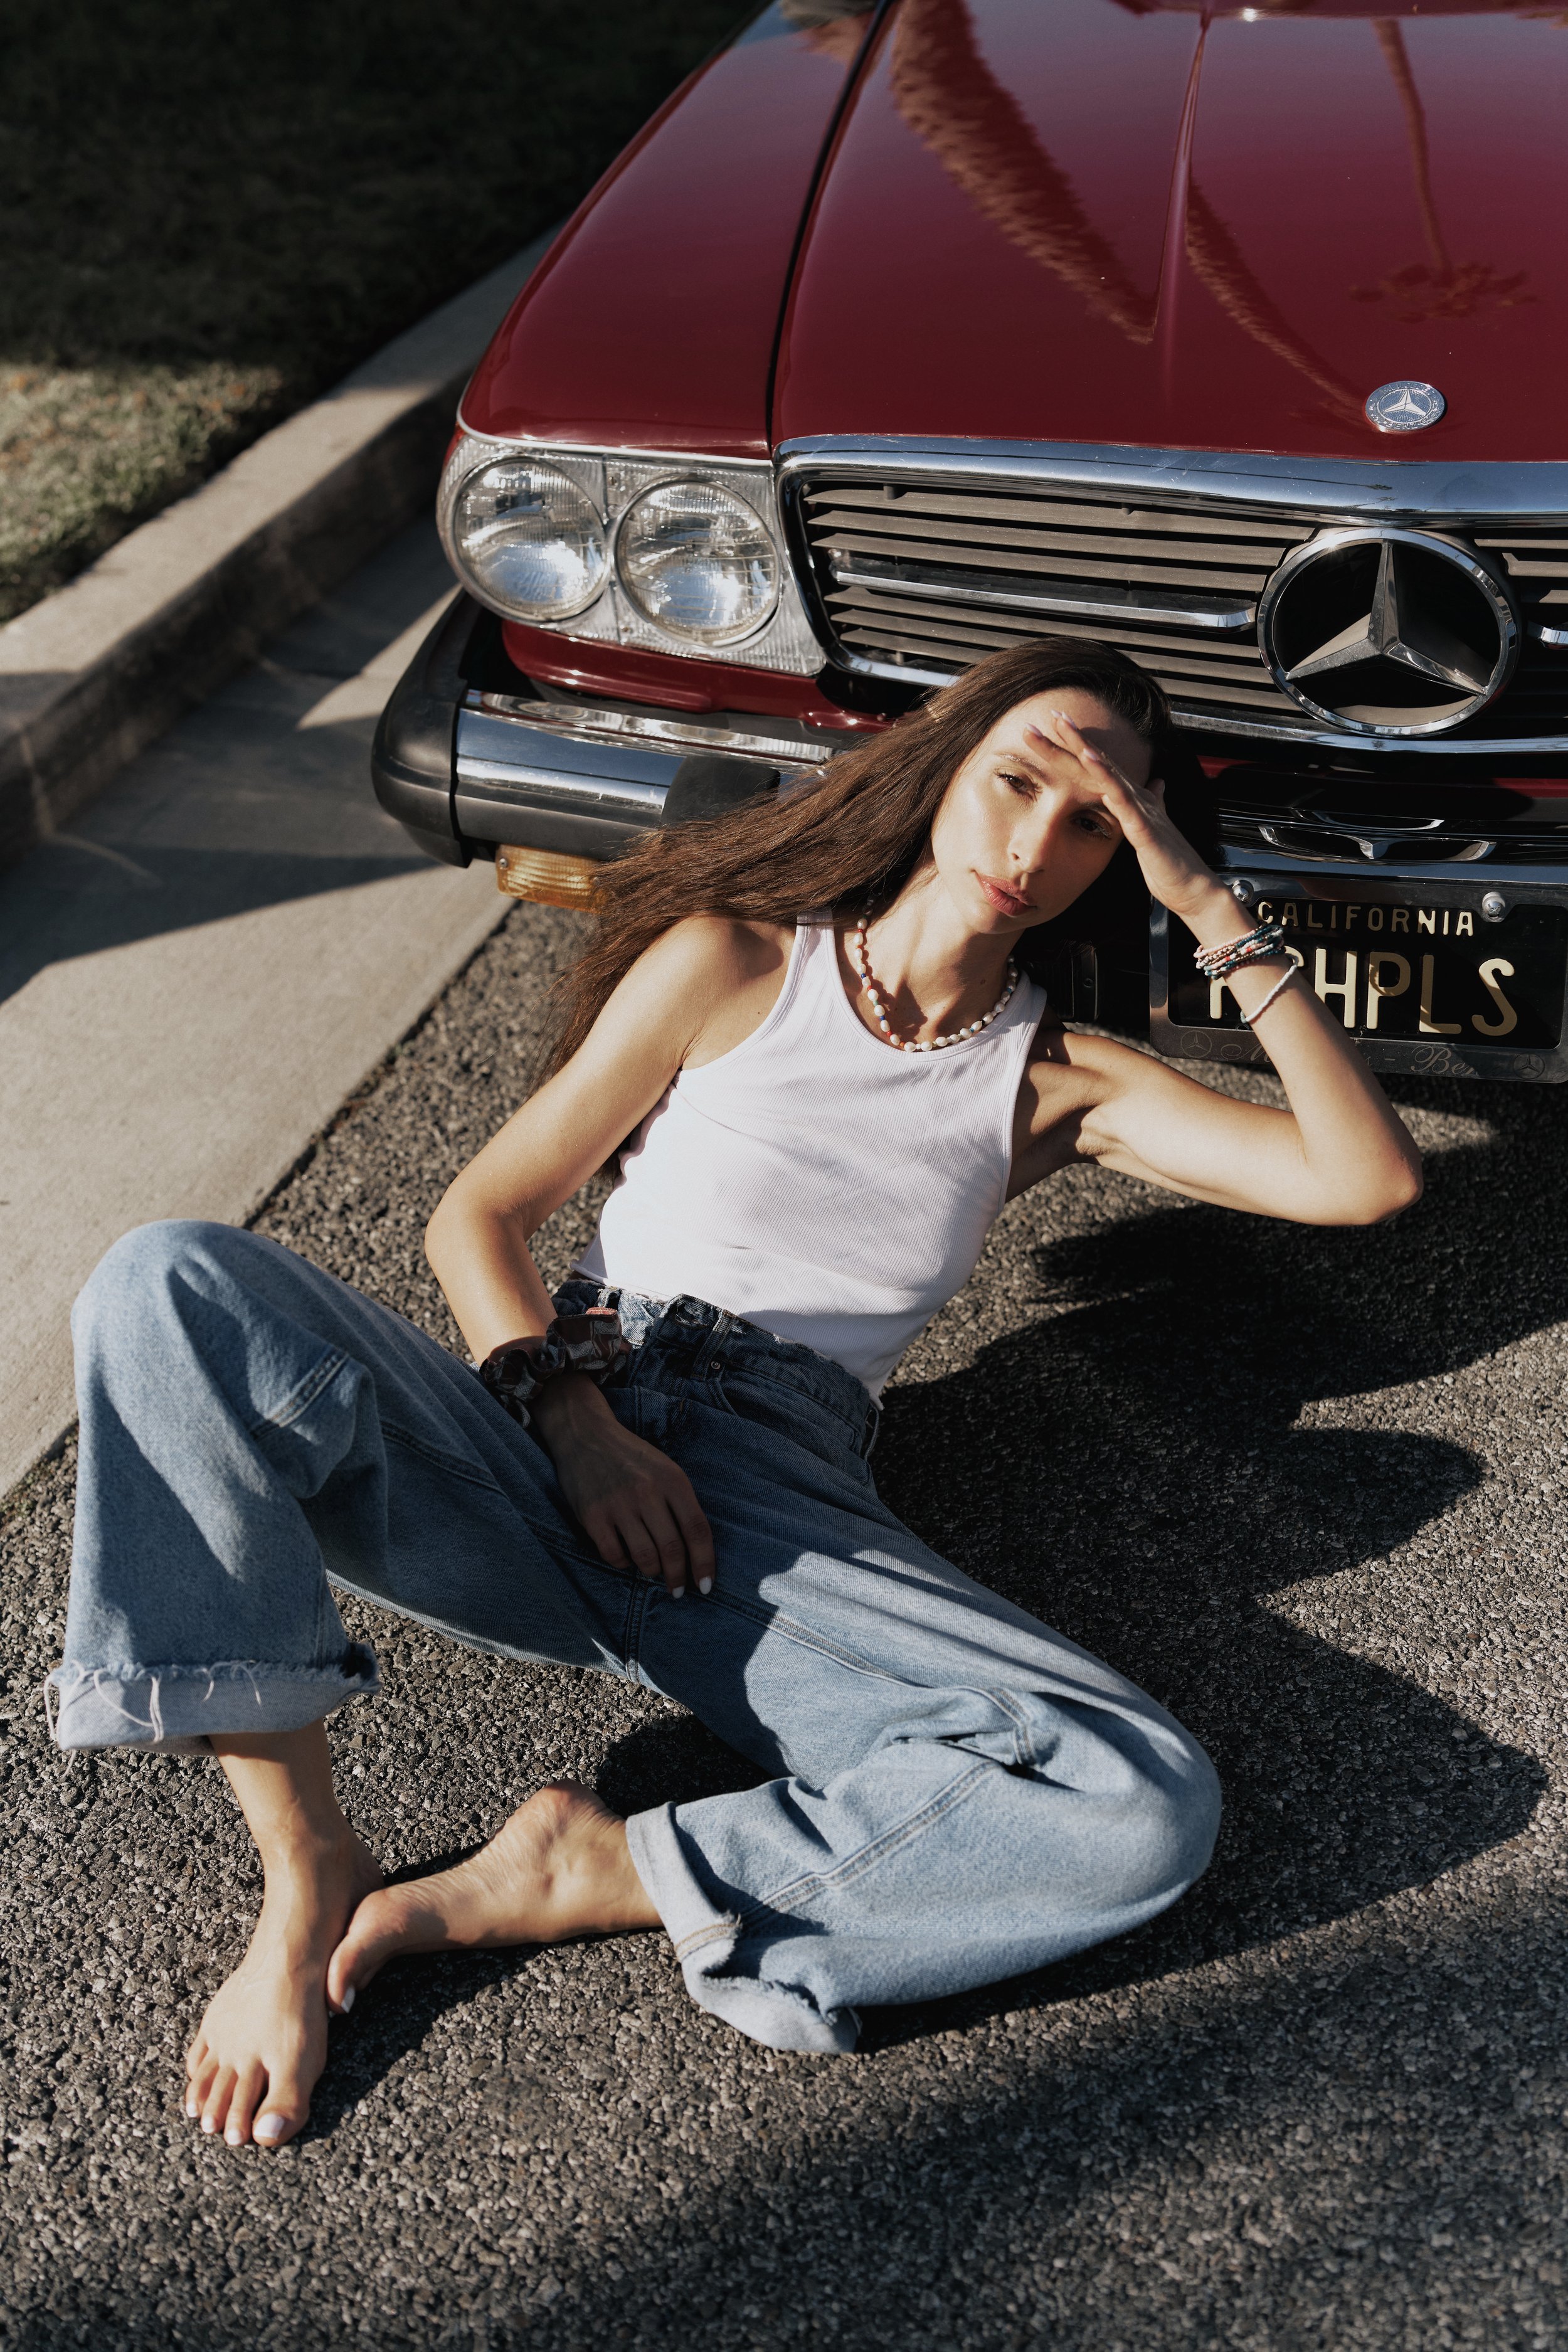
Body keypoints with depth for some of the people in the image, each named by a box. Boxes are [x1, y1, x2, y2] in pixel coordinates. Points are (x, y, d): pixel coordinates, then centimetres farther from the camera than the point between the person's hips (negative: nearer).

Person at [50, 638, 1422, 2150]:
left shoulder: (1057, 1084, 12)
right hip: (543, 1457, 0)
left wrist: (1208, 907, -4)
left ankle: (595, 1876, -17)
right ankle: (308, 1880, -22)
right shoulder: (735, 963, 7)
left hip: (777, 1524, 1)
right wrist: (575, 1417, -12)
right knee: (170, 1285, -26)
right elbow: (477, 1217, 6)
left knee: (1152, 1812, -24)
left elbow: (1369, 1179, -2)